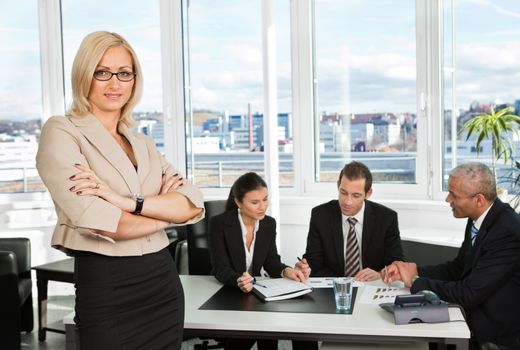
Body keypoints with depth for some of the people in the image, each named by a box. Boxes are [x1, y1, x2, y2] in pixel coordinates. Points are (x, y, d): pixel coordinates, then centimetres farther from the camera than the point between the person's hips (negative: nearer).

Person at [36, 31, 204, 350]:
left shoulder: (144, 144, 11)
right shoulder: (61, 133, -6)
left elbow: (193, 206, -3)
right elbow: (104, 225, -19)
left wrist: (126, 201, -18)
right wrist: (165, 210, -3)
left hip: (164, 281, 6)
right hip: (107, 288, -5)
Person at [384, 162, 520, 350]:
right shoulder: (478, 219, 0)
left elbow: (468, 294, -25)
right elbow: (458, 268, 11)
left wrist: (415, 282, -14)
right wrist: (415, 270, -4)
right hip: (478, 327, 7)